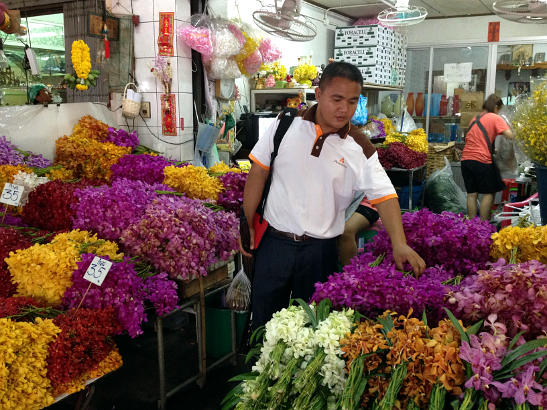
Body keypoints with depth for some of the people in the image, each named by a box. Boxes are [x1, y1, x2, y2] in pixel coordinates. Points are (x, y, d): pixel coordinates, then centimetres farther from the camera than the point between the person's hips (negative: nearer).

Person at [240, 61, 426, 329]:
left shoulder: (359, 149, -6)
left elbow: (384, 196, -10)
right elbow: (258, 173, 2)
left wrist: (399, 244, -24)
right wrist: (246, 224, 2)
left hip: (321, 249, 0)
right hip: (274, 242, 1)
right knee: (264, 322, 15)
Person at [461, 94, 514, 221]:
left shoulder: (475, 118, 20)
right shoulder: (496, 118, -1)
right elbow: (510, 135, -14)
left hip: (466, 159, 6)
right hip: (482, 160, -6)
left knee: (471, 194, 10)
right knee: (488, 193, 6)